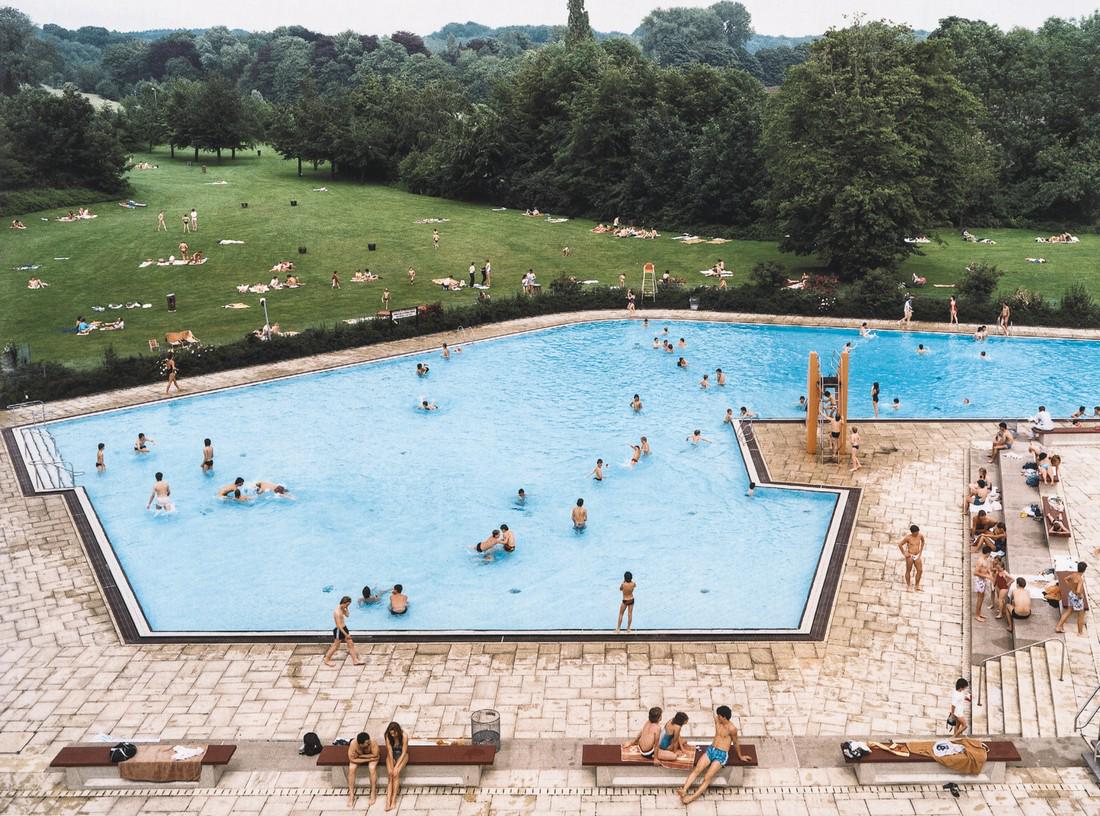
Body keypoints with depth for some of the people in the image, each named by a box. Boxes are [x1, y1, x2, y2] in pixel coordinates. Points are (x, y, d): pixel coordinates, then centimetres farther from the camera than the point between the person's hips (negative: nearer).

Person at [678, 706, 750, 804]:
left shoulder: (731, 728, -12)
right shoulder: (717, 720, 5)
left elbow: (735, 743, -1)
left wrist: (740, 756, 12)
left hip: (721, 755, -6)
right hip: (711, 750, 6)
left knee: (707, 778, -18)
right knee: (696, 770, -16)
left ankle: (692, 797, -25)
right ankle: (684, 790, -26)